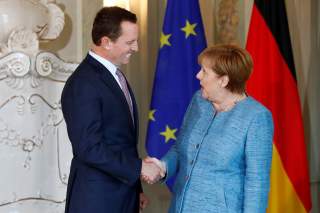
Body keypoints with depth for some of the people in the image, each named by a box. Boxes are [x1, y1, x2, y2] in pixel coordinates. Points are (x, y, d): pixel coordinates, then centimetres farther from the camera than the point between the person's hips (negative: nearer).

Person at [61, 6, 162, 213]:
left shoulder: (116, 75, 10)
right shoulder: (83, 84, -19)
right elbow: (89, 148, -23)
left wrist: (136, 188, 15)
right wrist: (139, 167, -19)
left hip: (123, 193, 8)